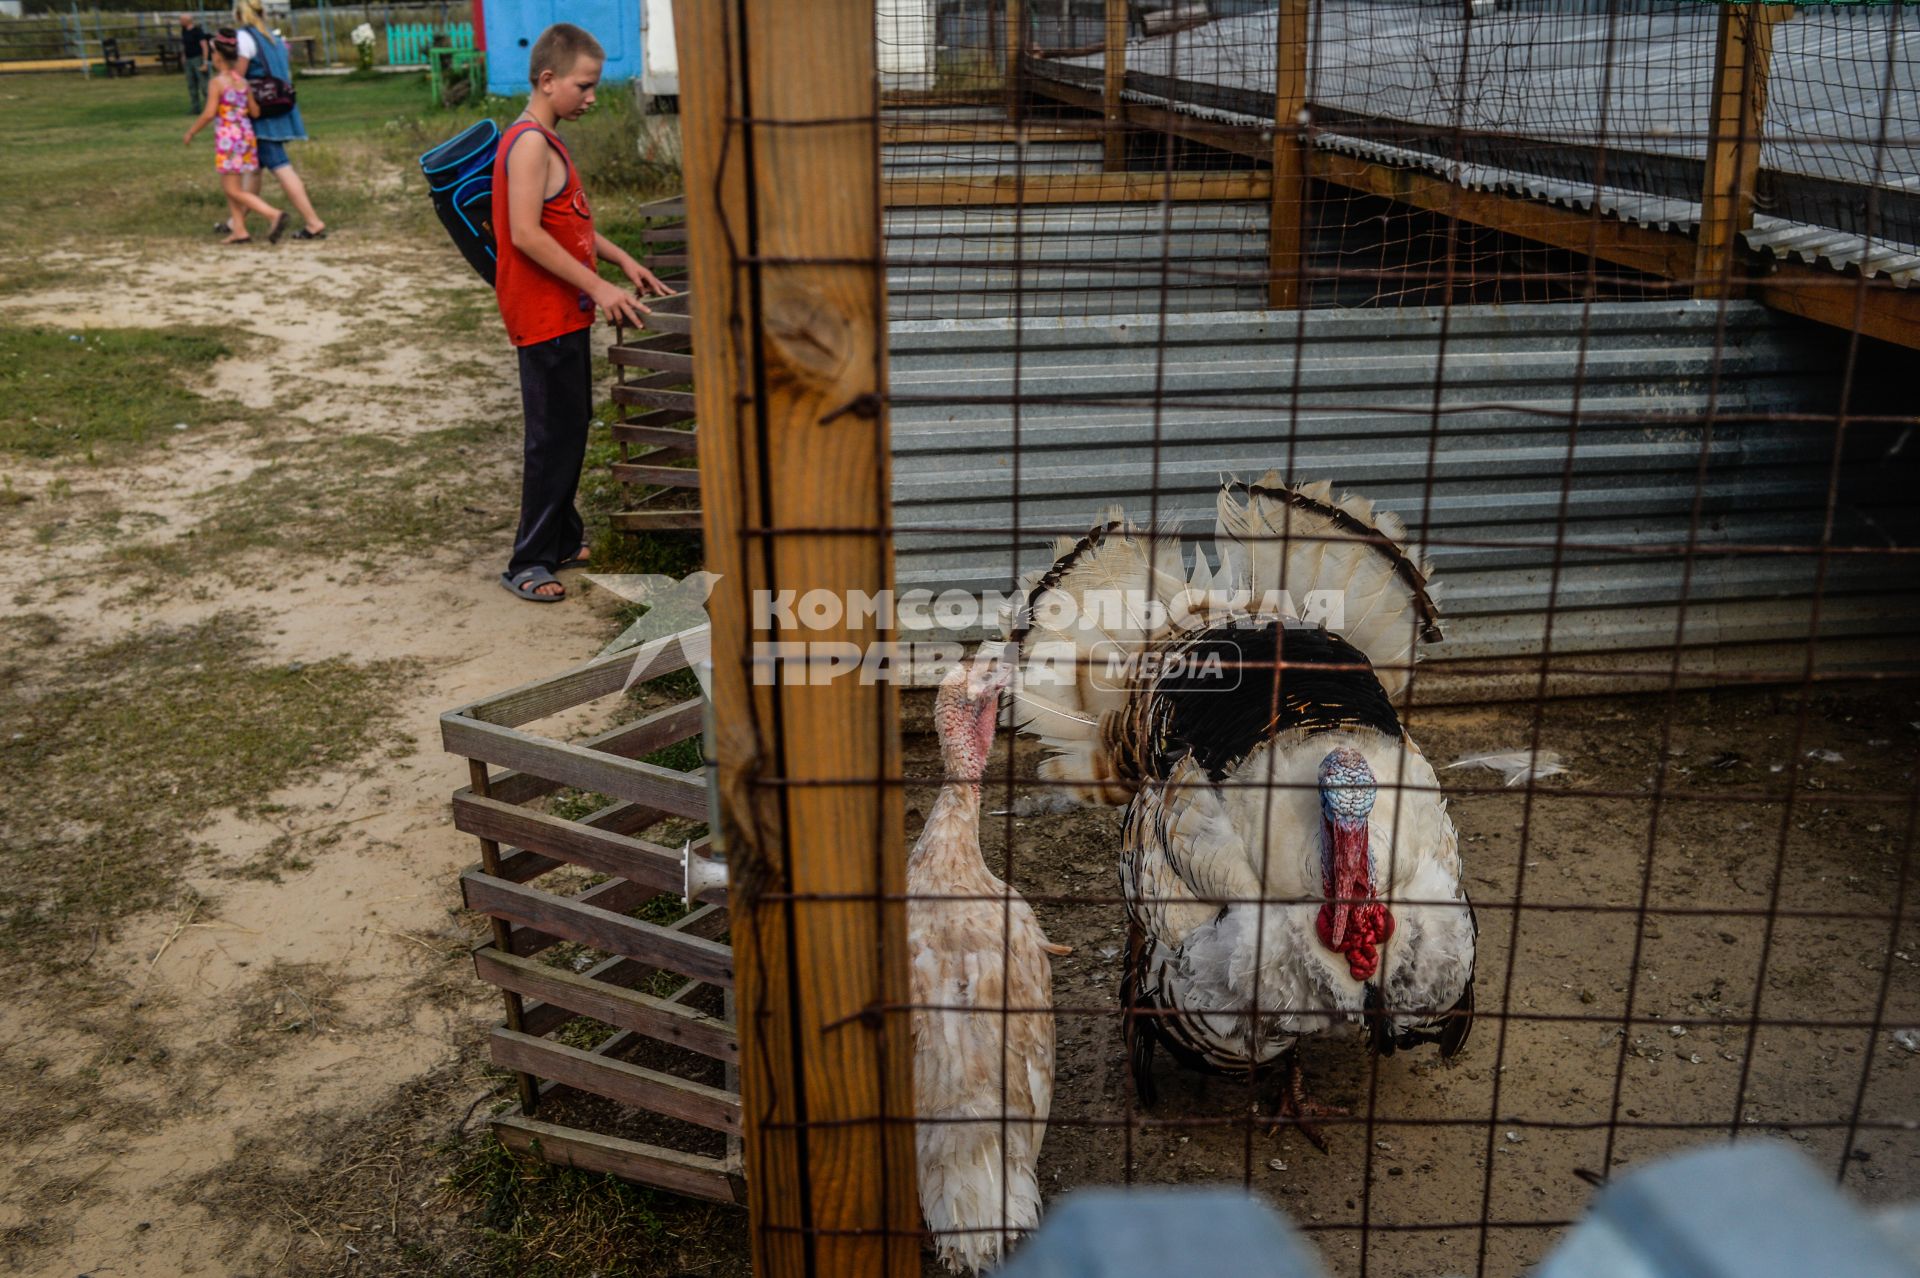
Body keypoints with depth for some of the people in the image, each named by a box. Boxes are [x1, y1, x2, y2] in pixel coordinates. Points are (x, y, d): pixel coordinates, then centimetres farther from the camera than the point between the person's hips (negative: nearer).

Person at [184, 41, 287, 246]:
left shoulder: (217, 82, -11)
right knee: (229, 186, 17)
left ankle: (274, 215, -20)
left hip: (227, 138, -7)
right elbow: (255, 112, 6)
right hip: (246, 135, 7)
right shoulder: (242, 81, 7)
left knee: (234, 190, -4)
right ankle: (239, 231, 13)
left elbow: (209, 114, -15)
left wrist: (190, 132, -2)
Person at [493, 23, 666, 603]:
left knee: (569, 430, 17)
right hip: (544, 317, -10)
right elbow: (526, 233, -25)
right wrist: (598, 287, -23)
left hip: (565, 315, 10)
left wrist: (623, 260, 14)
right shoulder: (529, 143, -17)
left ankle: (562, 541, 29)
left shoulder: (546, 141, 14)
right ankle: (528, 563, 4)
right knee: (555, 438, -4)